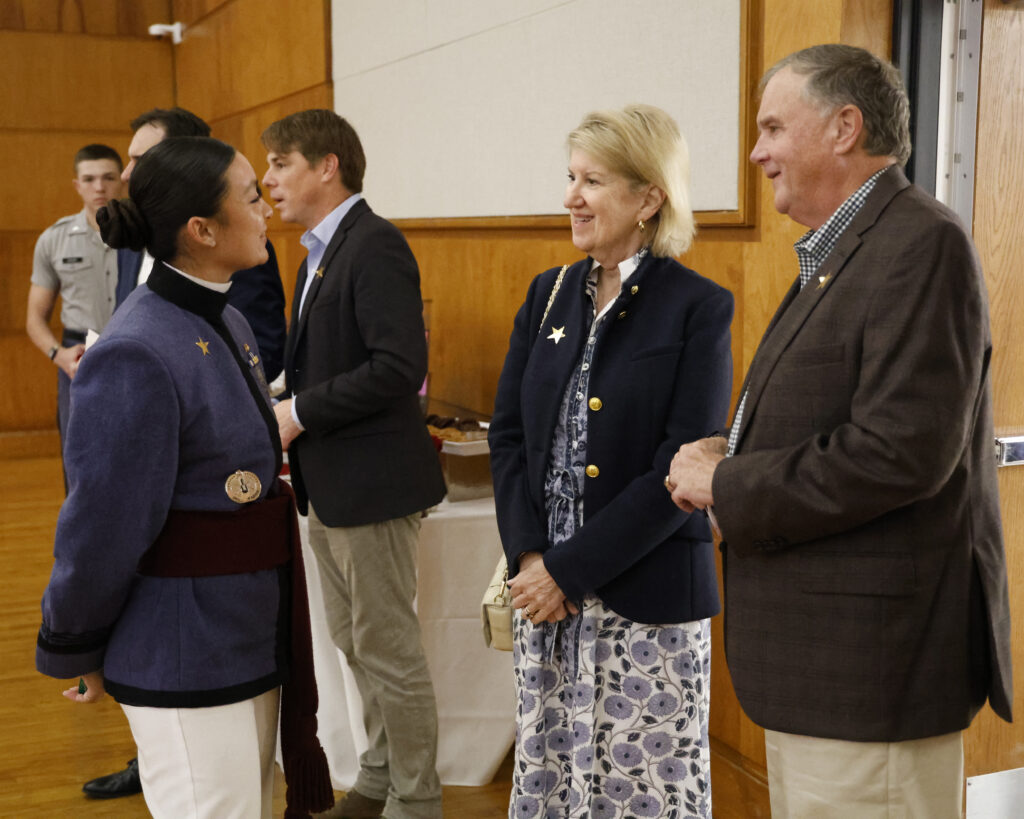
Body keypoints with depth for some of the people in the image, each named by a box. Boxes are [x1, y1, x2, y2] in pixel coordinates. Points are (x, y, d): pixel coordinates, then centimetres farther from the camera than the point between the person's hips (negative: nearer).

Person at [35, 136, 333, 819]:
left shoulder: (228, 324, 7)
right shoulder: (136, 357, -23)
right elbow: (102, 529, -16)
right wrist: (75, 654, -5)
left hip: (251, 636, 9)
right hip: (183, 658, -9)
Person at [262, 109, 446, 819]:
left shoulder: (375, 246, -17)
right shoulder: (323, 250, 14)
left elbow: (401, 364, -27)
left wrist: (300, 412, -21)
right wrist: (287, 412, 1)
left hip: (372, 481, -10)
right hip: (330, 487, 10)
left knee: (389, 651, 3)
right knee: (354, 641, 21)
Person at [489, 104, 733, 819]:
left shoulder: (700, 309, -10)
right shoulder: (549, 294, 8)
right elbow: (509, 435, 6)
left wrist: (570, 570, -15)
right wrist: (529, 554, -7)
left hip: (648, 599, -5)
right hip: (544, 593, 5)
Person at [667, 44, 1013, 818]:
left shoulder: (922, 244, -16)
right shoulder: (841, 254, 16)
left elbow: (901, 451, -25)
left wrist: (728, 486, -15)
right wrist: (731, 451, 1)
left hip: (873, 665, -10)